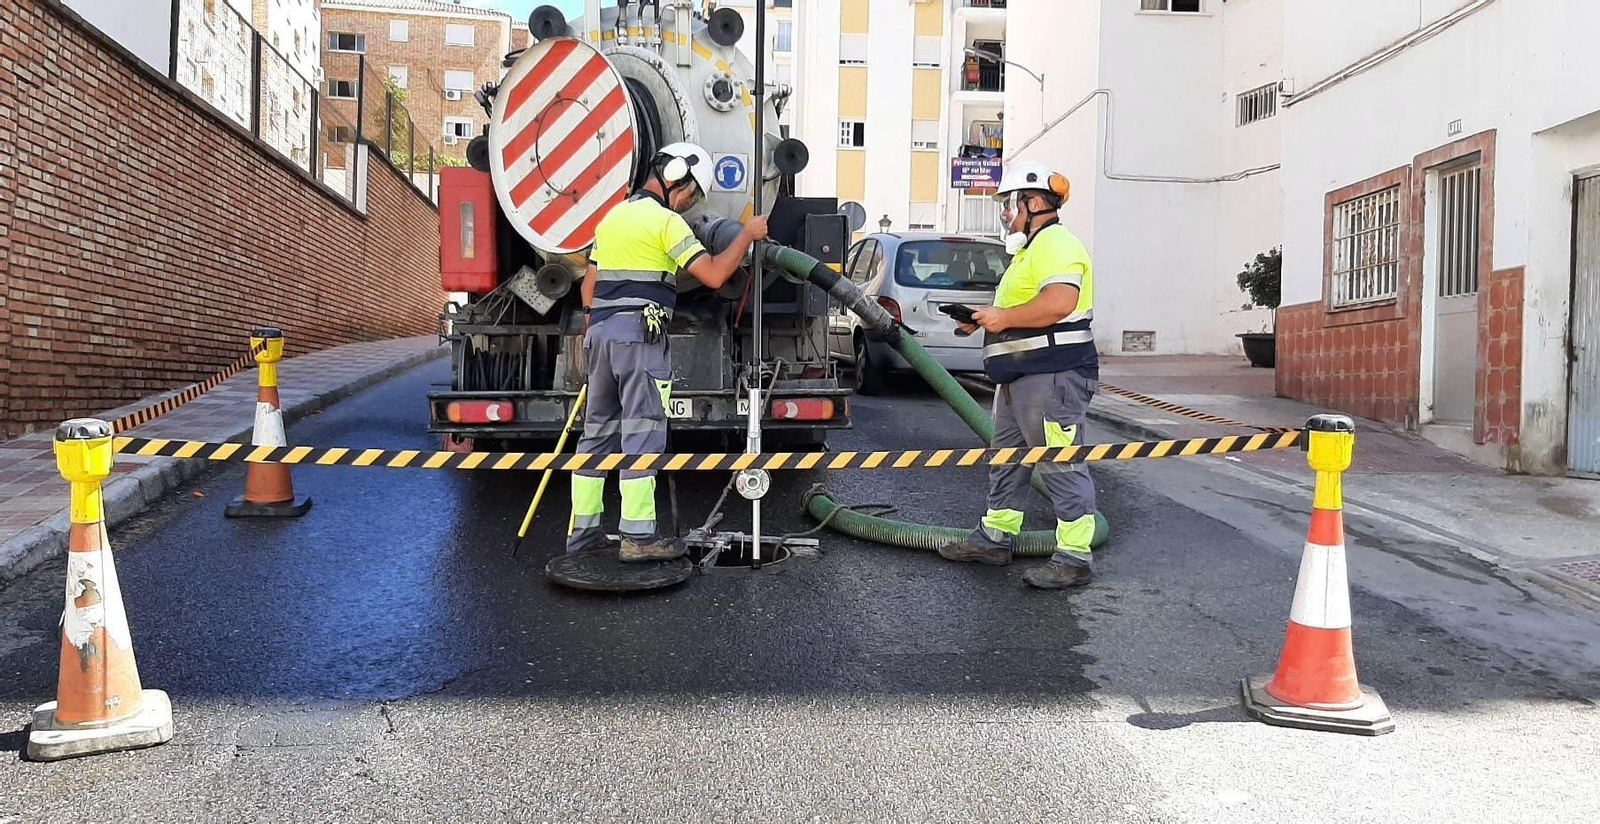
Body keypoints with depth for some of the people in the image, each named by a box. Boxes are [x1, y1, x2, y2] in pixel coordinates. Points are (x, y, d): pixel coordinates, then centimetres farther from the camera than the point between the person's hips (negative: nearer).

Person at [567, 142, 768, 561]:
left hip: (600, 331, 8)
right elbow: (713, 274, -12)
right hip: (640, 334, -8)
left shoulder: (612, 216, 21)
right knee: (642, 432, -7)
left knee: (598, 429, 12)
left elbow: (589, 284, 22)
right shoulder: (665, 221, -6)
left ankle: (583, 528, 16)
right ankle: (638, 537, -8)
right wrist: (747, 235, -1)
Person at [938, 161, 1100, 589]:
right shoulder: (1031, 248, 22)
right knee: (1006, 458, 17)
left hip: (1052, 377, -12)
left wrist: (1003, 317, -19)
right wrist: (985, 318, 13)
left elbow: (1059, 302, -27)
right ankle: (994, 537, 28)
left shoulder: (1055, 243, -12)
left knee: (1061, 466, -7)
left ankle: (1074, 558, -2)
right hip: (1019, 378, 12)